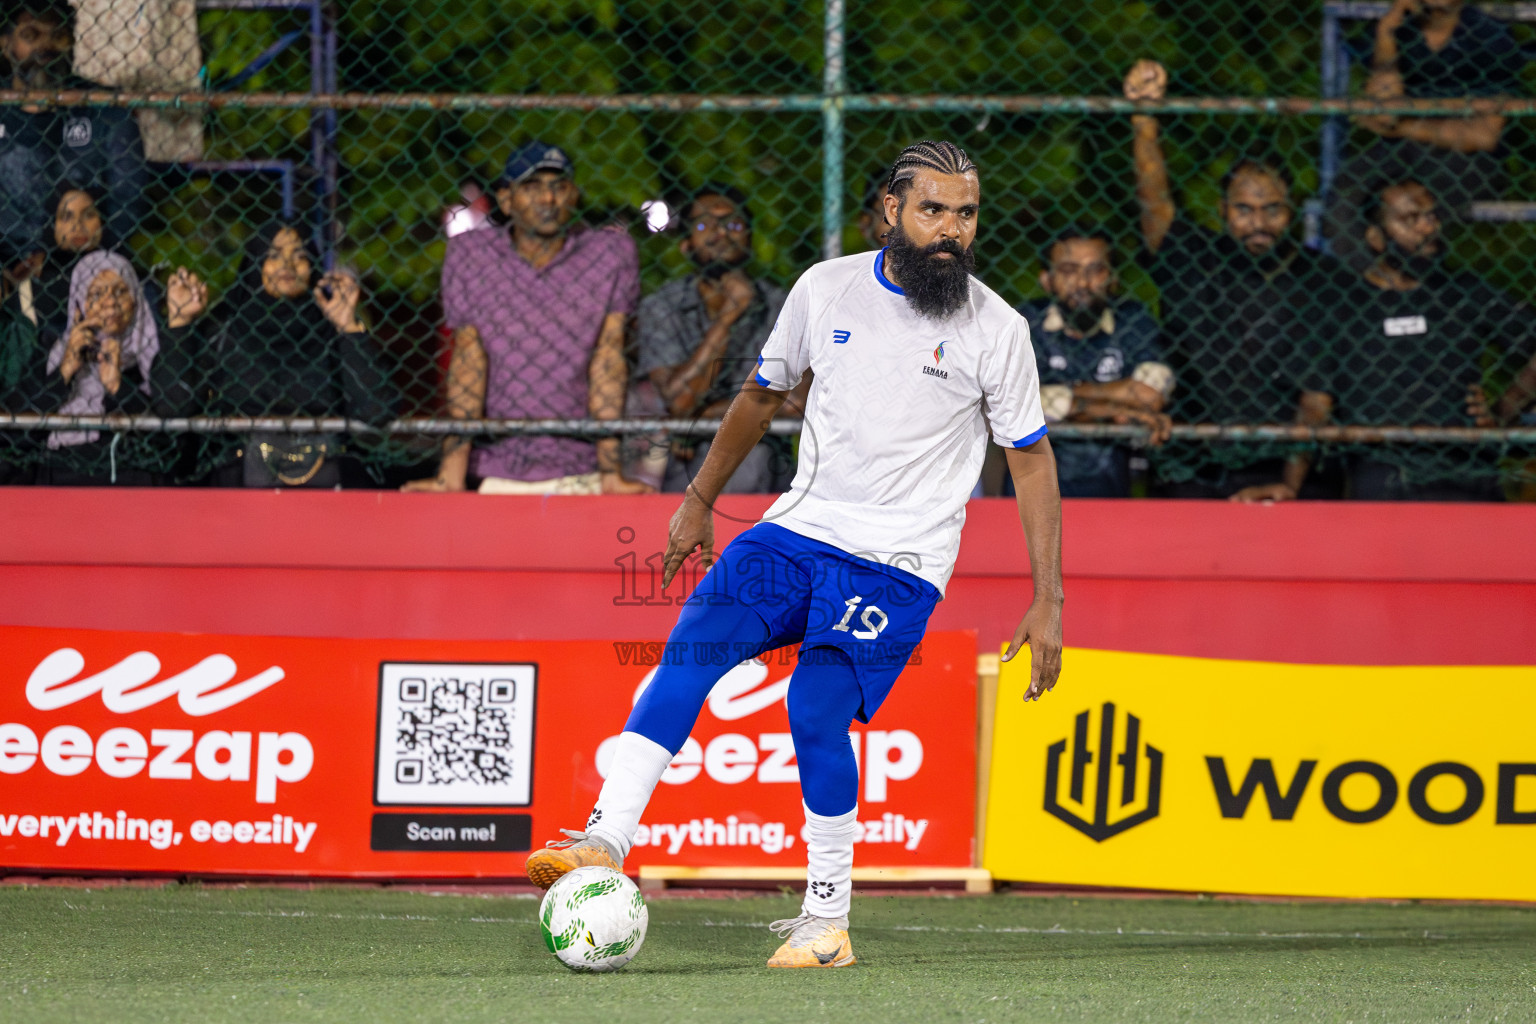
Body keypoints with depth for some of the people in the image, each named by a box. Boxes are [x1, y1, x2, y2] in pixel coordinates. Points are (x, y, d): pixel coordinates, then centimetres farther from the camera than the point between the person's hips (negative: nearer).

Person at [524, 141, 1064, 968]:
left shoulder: (994, 328, -4)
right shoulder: (826, 289, 4)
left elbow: (1032, 461, 2)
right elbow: (763, 394, 20)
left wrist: (1047, 603, -2)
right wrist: (701, 500, 25)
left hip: (898, 563, -4)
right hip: (799, 528, 4)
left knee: (816, 712, -20)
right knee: (691, 648, -18)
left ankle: (828, 921, -6)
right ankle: (607, 841, -22)